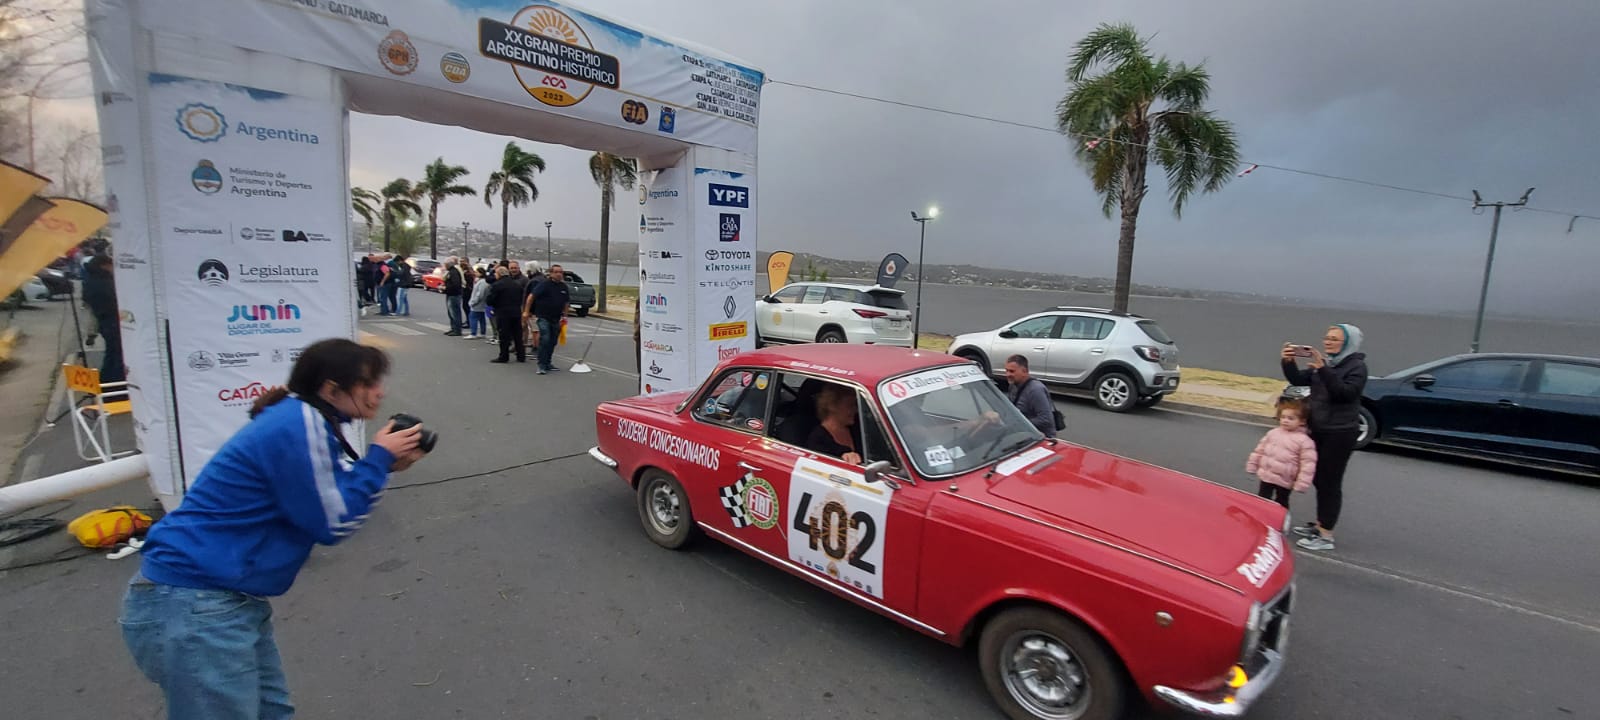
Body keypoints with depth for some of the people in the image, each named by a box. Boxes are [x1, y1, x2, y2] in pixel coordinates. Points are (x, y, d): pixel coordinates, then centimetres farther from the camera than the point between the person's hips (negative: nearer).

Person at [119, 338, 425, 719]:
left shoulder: (302, 418, 8)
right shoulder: (300, 426, -22)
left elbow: (332, 495, 14)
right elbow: (333, 524, -17)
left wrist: (385, 465, 1)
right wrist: (379, 459, -10)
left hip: (220, 599, 10)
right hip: (193, 607, -10)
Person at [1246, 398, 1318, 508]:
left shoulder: (1304, 441, -15)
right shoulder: (1273, 433, -1)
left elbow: (1308, 464, -16)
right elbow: (1260, 449, 8)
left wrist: (1302, 483, -19)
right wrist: (1252, 465, 10)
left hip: (1285, 481, -3)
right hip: (1266, 475, 3)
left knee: (1281, 503, 16)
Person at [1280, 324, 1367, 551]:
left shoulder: (1356, 366, -9)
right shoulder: (1323, 362, 10)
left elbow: (1346, 392, -23)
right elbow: (1298, 380, 1)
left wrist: (1323, 370, -31)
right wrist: (1288, 362, -15)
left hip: (1340, 433, -7)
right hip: (1319, 430, 7)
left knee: (1330, 482, -4)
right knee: (1319, 480, 15)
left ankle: (1326, 536, 2)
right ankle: (1320, 524, 29)